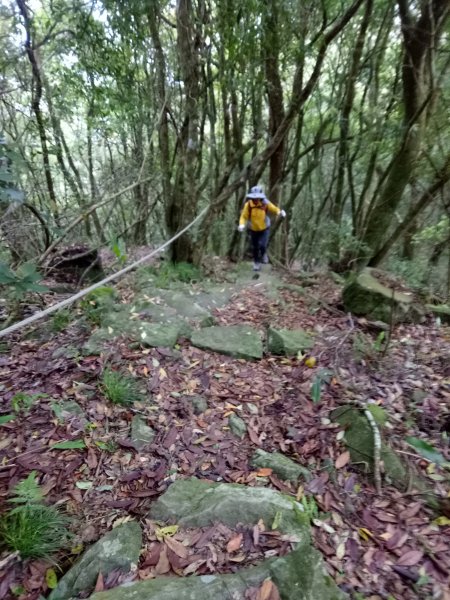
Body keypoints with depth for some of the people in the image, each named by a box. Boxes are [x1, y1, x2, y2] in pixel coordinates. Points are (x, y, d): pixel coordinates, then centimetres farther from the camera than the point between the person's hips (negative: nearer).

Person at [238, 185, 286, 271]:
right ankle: (256, 263, 34)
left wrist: (280, 212, -28)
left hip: (264, 228, -1)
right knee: (255, 248, 10)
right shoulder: (248, 205, -21)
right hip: (253, 229, 1)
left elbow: (274, 209, -7)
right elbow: (244, 216, -15)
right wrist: (242, 225, -33)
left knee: (262, 245, -16)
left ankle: (264, 254, 21)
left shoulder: (265, 203, -20)